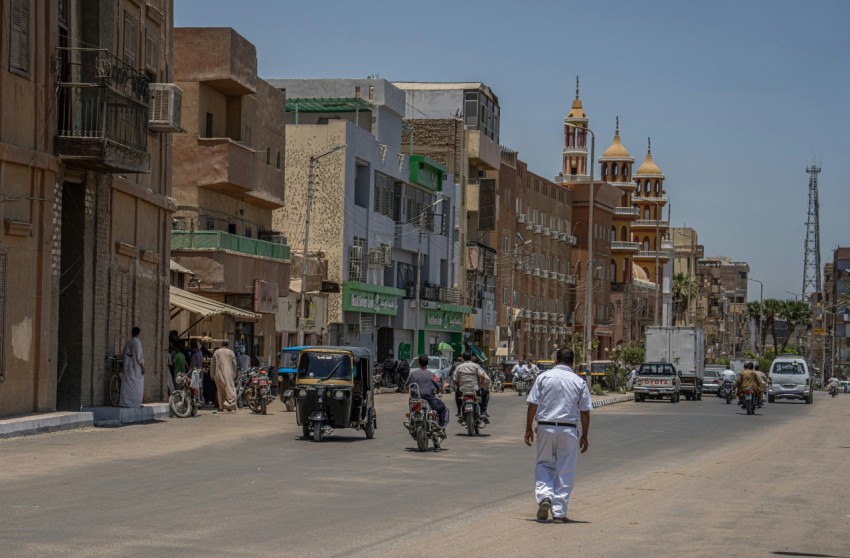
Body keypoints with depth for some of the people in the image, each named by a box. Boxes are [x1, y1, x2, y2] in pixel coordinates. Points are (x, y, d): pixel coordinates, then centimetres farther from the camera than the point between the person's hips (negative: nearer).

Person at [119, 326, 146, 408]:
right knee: (136, 385, -2)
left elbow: (123, 354, 13)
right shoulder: (137, 342, -14)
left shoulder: (128, 342, 8)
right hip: (135, 367, -7)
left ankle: (124, 402, 6)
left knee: (126, 385, 8)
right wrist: (142, 367, -13)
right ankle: (134, 403, -4)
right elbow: (139, 356, -18)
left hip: (127, 366, 7)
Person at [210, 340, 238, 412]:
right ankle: (229, 403, -23)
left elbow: (212, 364, 8)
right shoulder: (230, 352, 2)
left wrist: (212, 375, 15)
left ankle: (221, 406, 11)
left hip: (218, 374, 2)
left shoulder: (216, 352, 6)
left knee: (220, 390, 10)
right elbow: (234, 364, 6)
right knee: (229, 388, -6)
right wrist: (234, 375, 15)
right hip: (228, 375, -2)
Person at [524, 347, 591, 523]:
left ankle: (544, 496, -10)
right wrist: (584, 436, 10)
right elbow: (585, 412, 2)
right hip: (569, 430, 0)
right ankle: (559, 511, 4)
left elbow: (532, 405, -1)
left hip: (545, 428, 0)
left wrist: (529, 428, 7)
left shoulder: (544, 377, 1)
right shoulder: (579, 382, 2)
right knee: (565, 471, 6)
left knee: (543, 464, 14)